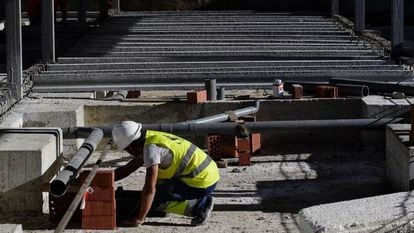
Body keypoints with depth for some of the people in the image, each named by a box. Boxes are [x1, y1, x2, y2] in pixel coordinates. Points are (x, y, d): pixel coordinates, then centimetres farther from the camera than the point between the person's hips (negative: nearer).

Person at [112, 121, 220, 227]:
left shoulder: (151, 147, -18)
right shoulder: (152, 138, 11)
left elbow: (150, 188, -23)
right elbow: (127, 169, 23)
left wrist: (139, 219, -17)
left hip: (202, 184, -9)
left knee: (152, 202, -6)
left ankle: (200, 205, -8)